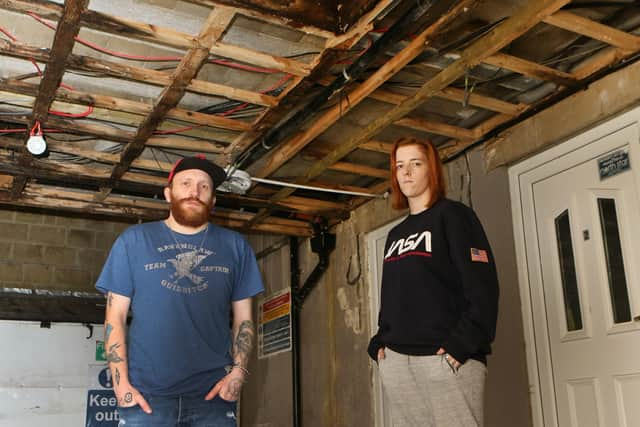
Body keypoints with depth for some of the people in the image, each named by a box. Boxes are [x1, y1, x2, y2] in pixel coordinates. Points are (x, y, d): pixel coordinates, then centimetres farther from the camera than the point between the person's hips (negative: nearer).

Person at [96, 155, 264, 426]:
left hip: (213, 393, 1)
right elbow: (115, 316, 6)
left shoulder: (235, 246, 10)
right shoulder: (134, 240, 7)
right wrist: (120, 382, -5)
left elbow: (243, 318, 11)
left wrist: (238, 370, -4)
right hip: (146, 393, -1)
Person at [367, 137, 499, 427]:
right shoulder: (395, 234, 22)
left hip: (446, 357, -6)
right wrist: (379, 344, 7)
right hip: (395, 359, 6)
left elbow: (483, 287, -8)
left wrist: (461, 346, -17)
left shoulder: (452, 215, 1)